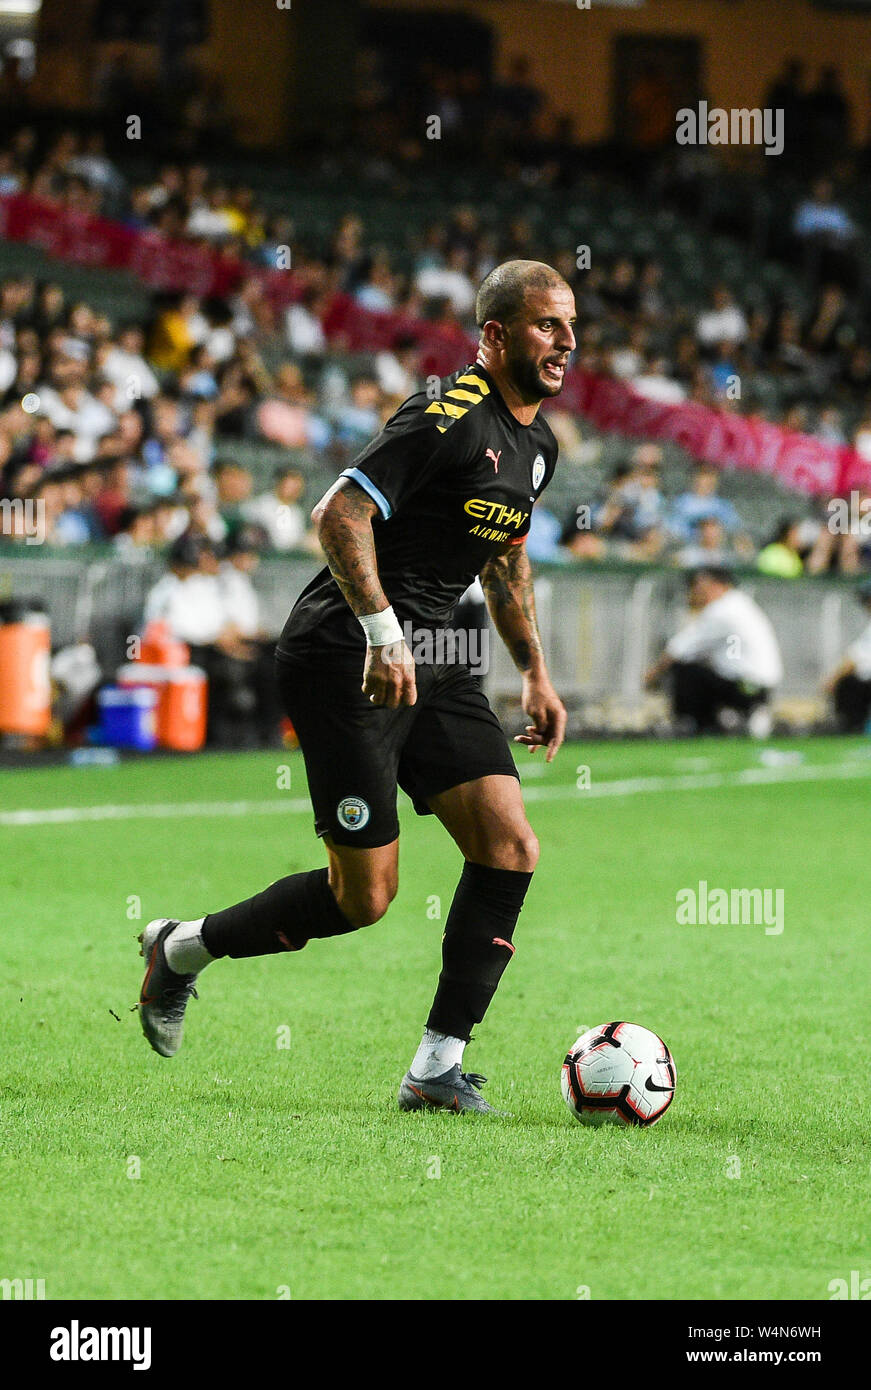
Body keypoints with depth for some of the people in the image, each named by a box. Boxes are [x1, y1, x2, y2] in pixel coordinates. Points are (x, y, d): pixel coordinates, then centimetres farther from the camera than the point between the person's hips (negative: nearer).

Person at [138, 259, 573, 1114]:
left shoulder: (536, 444, 13)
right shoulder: (450, 416, -17)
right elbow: (341, 514, -23)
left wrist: (535, 674, 23)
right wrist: (382, 632, -28)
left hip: (425, 662, 9)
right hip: (343, 658, -9)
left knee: (510, 847, -7)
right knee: (365, 896, -6)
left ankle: (439, 1066, -3)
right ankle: (182, 949, 18)